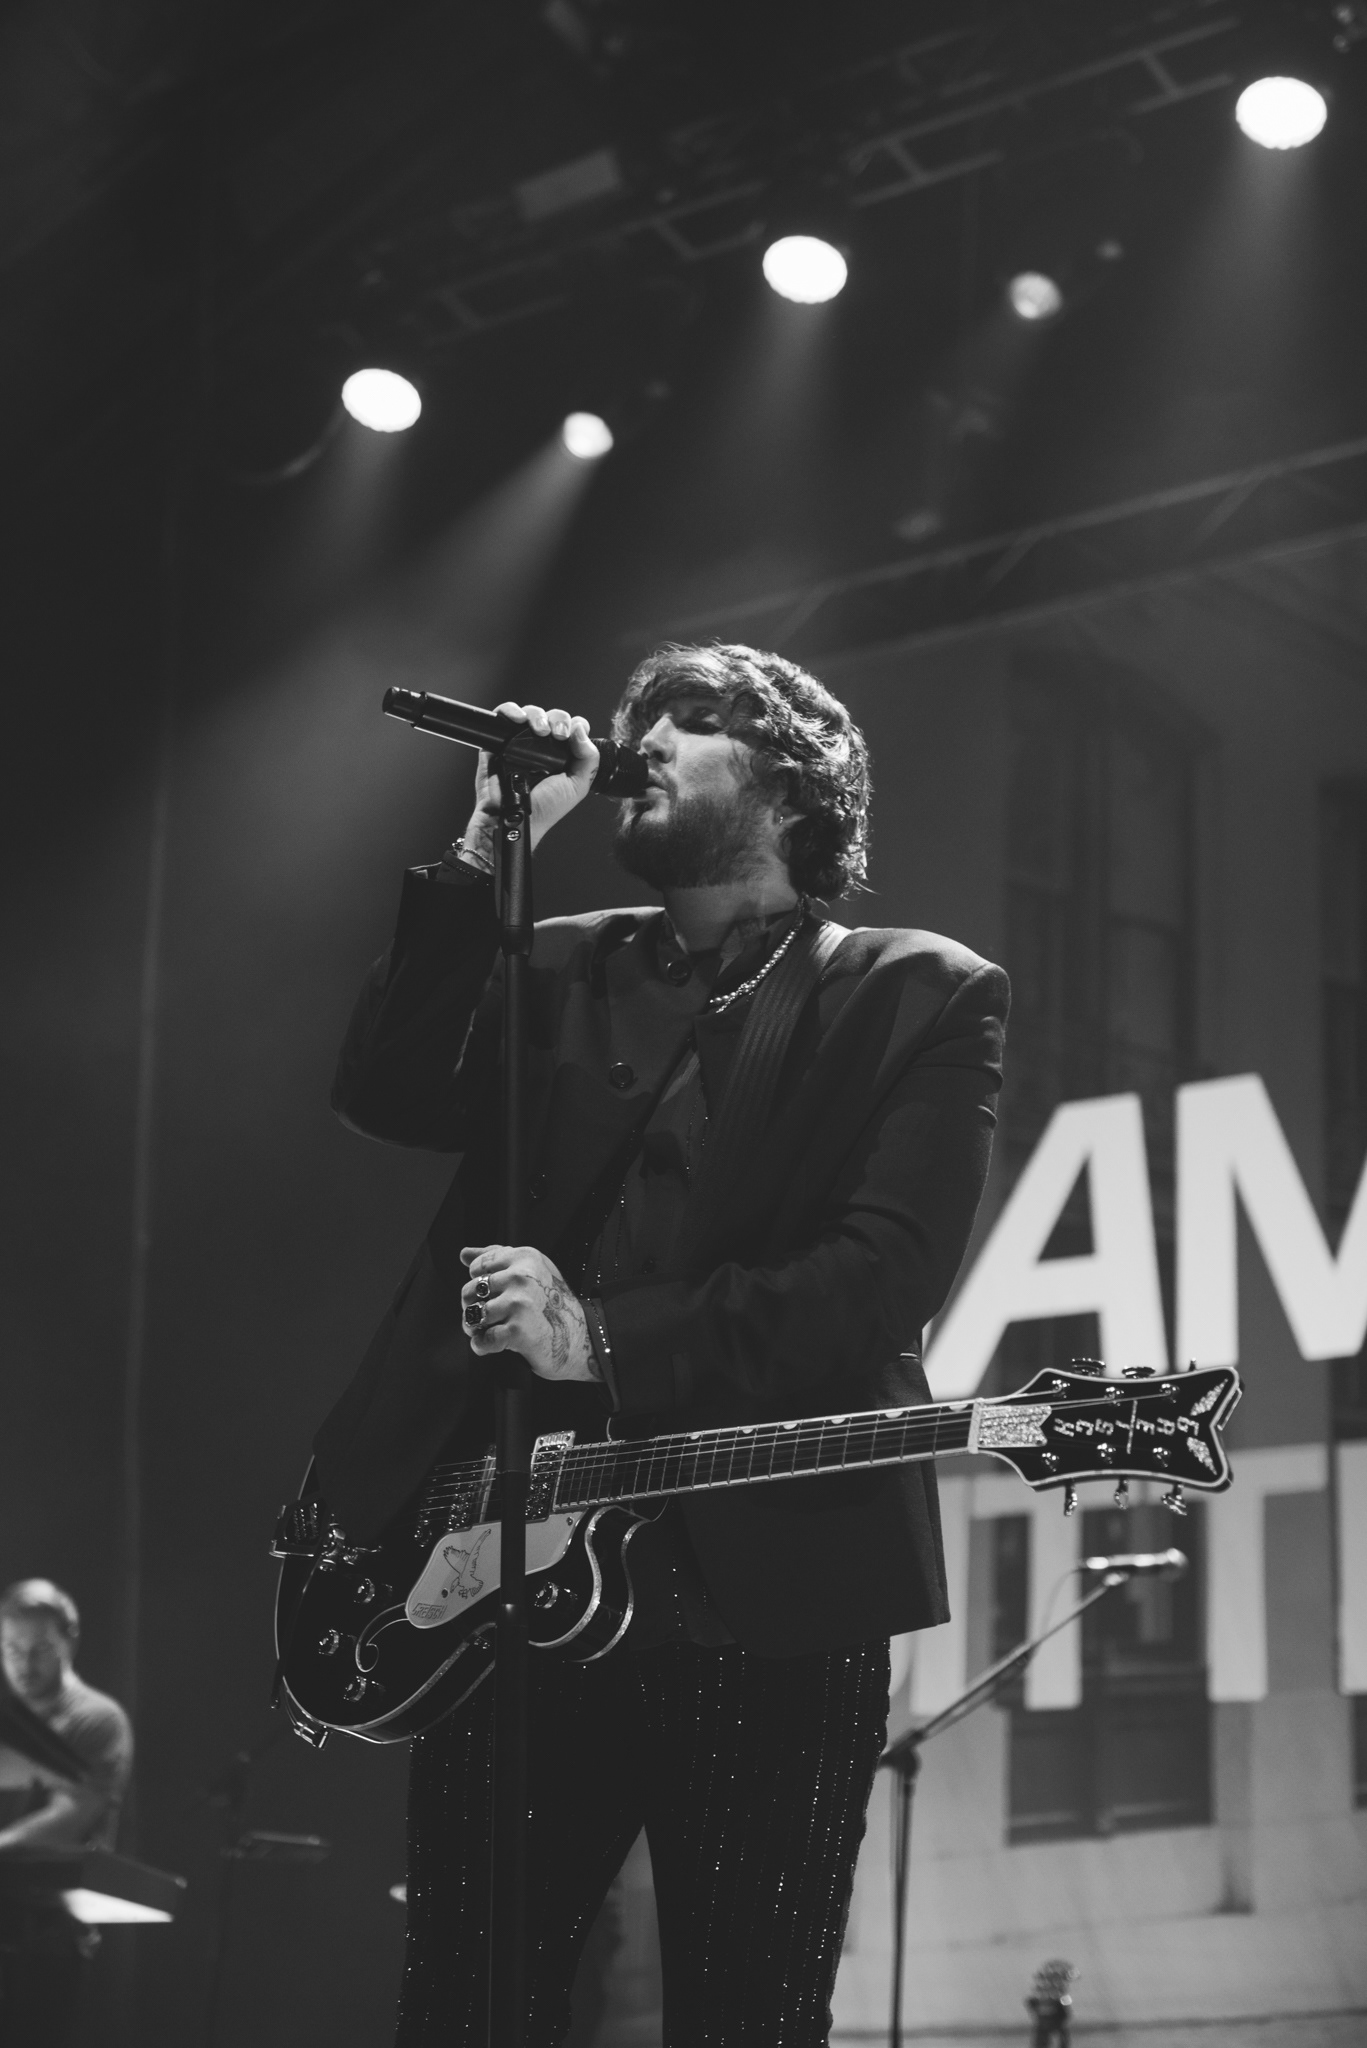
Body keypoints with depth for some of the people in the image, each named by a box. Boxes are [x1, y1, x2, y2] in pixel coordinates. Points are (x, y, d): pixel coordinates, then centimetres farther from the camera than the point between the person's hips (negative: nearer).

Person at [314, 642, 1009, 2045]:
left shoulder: (922, 999, 4)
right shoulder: (553, 970, 17)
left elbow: (884, 1275, -9)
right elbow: (388, 1095, 1)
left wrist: (607, 1341, -18)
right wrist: (490, 851, -3)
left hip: (768, 1590, -3)